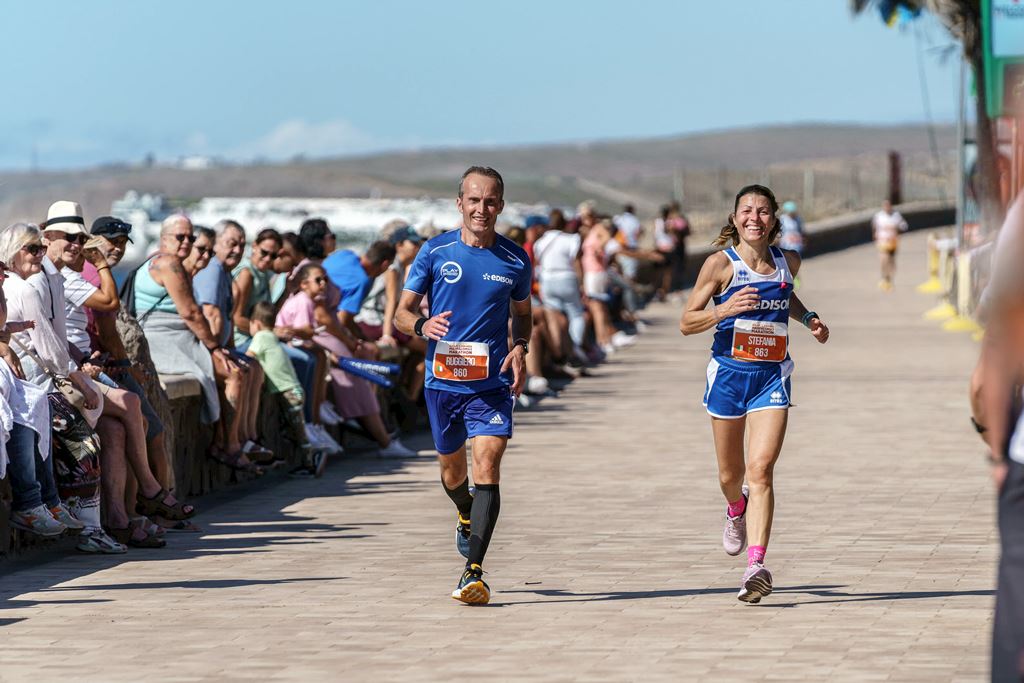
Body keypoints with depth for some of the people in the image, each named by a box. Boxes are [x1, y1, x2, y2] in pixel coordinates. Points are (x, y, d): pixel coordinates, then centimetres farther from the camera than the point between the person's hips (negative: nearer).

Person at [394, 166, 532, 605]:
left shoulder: (515, 260, 3)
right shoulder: (435, 252, 0)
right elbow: (402, 313, 4)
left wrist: (520, 349, -1)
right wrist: (423, 326, -19)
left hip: (493, 383, -1)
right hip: (443, 381, 1)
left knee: (486, 468, -16)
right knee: (451, 468, 17)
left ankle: (473, 572, -21)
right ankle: (467, 515, 52)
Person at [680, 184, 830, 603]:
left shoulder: (788, 263, 5)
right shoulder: (721, 263, -6)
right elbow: (686, 322, -7)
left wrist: (808, 318, 11)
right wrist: (725, 310, -24)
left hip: (772, 377, 1)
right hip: (728, 374, -1)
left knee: (761, 469, -16)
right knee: (730, 474, 14)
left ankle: (756, 565, -23)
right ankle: (736, 510, 51)